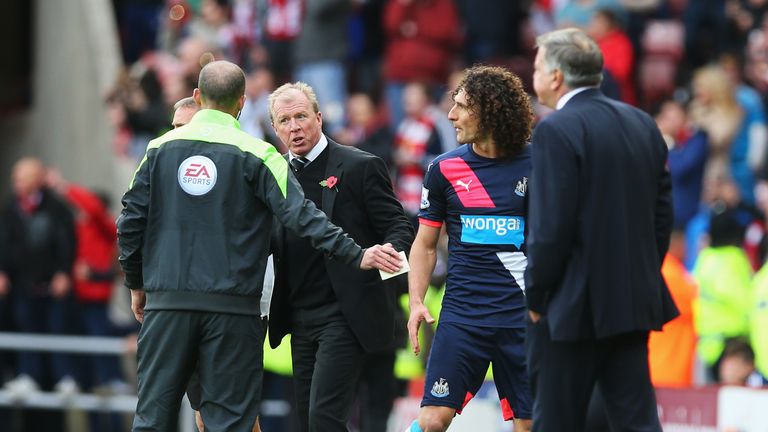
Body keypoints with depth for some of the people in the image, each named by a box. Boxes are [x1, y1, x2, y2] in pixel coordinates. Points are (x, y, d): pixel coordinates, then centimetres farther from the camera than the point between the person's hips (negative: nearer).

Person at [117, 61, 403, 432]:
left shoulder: (161, 148, 6)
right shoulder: (255, 155, -2)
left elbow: (130, 221, 7)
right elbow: (300, 216, -11)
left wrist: (136, 284, 18)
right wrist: (356, 255, -10)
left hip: (166, 302, 2)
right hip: (231, 306, -2)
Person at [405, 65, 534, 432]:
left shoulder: (534, 165, 1)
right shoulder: (444, 169, 5)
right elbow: (425, 244, 12)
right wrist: (416, 303, -1)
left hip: (523, 315, 0)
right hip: (462, 315, 1)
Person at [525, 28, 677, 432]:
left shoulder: (555, 131, -14)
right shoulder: (643, 124, 10)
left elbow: (550, 227, -17)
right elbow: (662, 212, 12)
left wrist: (534, 296, -6)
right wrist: (644, 276, 17)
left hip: (573, 307, -7)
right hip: (635, 302, 7)